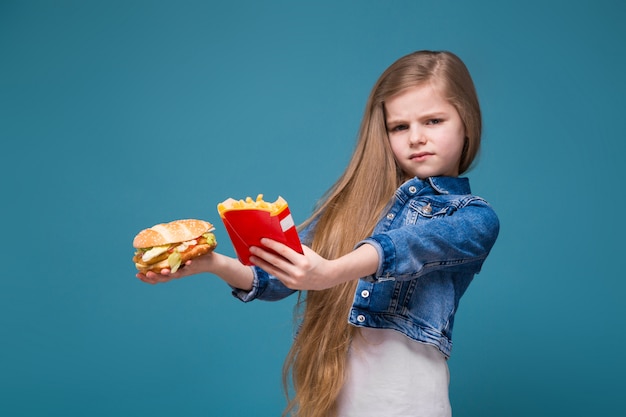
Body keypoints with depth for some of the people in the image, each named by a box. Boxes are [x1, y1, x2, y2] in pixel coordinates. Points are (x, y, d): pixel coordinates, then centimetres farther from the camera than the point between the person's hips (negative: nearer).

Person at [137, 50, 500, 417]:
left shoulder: (476, 218, -1)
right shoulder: (355, 197, 8)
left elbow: (413, 245, -21)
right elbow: (285, 273, 4)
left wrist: (330, 273, -39)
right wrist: (213, 264, -14)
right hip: (326, 378, 3)